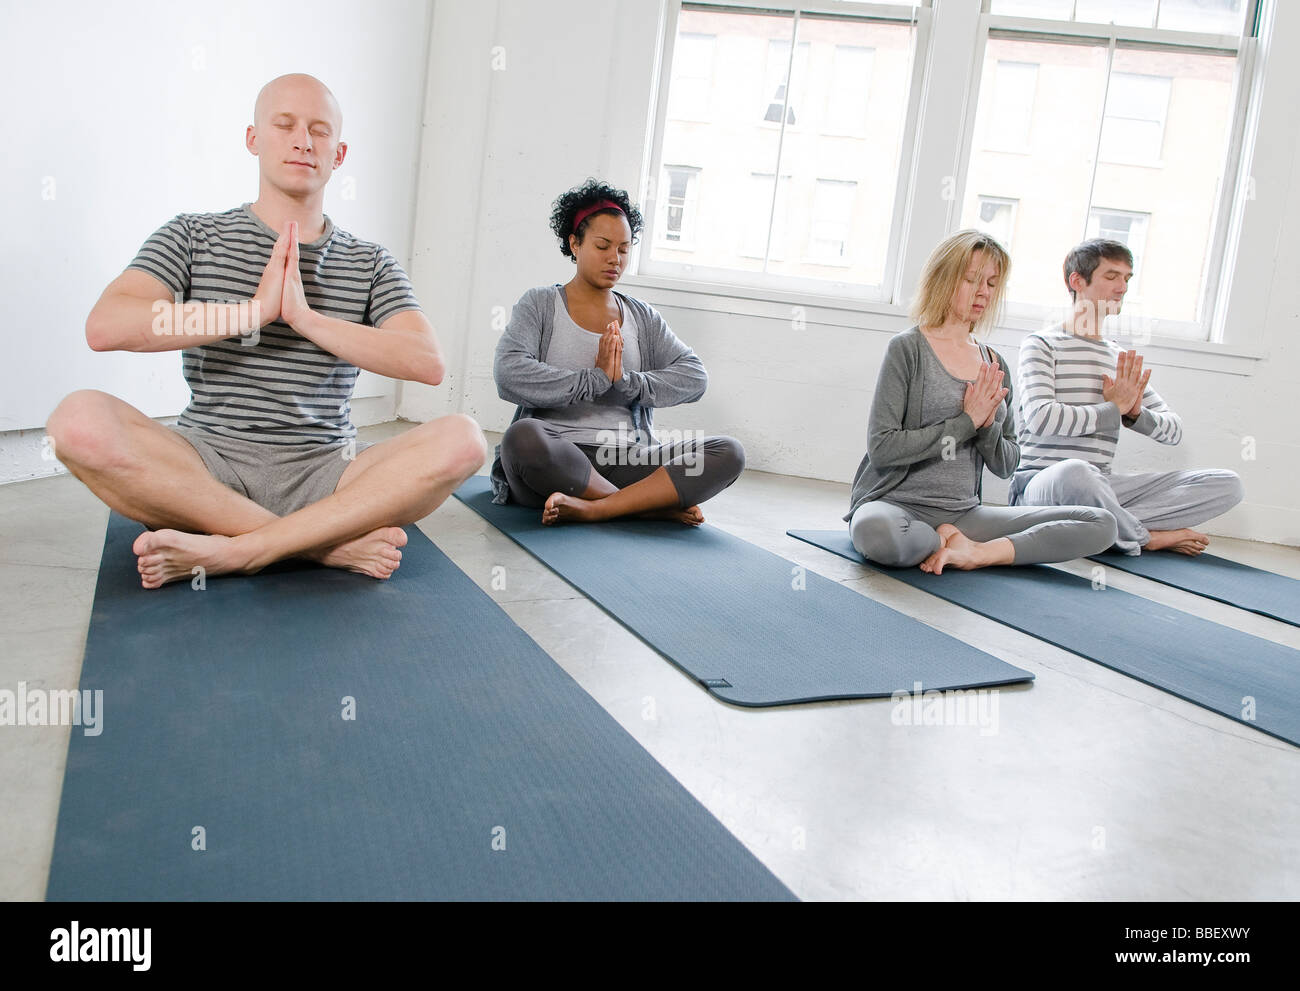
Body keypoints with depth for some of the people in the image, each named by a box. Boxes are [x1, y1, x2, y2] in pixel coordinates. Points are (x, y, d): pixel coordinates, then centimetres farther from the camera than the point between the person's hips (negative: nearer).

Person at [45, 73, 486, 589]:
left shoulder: (370, 263, 11)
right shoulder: (193, 236, 10)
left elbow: (428, 363, -6)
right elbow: (105, 327, -7)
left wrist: (308, 318, -15)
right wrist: (253, 311, -13)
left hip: (324, 474, 1)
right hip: (208, 465, 0)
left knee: (462, 440, -25)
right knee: (80, 419, -29)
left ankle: (231, 551, -26)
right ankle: (329, 543, -25)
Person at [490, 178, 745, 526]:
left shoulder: (643, 317, 19)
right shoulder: (540, 304, 8)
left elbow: (694, 376, 4)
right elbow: (509, 375, -10)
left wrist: (626, 382, -12)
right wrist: (597, 380, -12)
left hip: (626, 461, 4)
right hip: (554, 454, -3)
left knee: (729, 453, -18)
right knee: (523, 436, -38)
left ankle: (593, 508, -30)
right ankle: (656, 504, -23)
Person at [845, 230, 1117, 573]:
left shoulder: (994, 364, 12)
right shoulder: (907, 348, -4)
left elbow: (1005, 467, 13)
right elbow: (881, 448, -14)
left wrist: (988, 426, -9)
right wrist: (966, 422, -13)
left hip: (964, 513, 5)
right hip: (897, 504, -5)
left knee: (1101, 524, -7)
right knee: (875, 532, -42)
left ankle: (977, 553, -18)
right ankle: (951, 544, -10)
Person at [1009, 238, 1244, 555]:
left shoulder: (1122, 359, 19)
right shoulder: (1042, 345, 0)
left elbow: (1174, 430, 18)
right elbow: (1041, 418, -18)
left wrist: (1135, 413, -4)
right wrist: (1113, 408, -6)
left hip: (1102, 487, 7)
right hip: (1039, 481, -6)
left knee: (1227, 483, -6)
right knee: (1074, 472, -43)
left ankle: (1112, 524, -22)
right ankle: (1145, 538, -13)